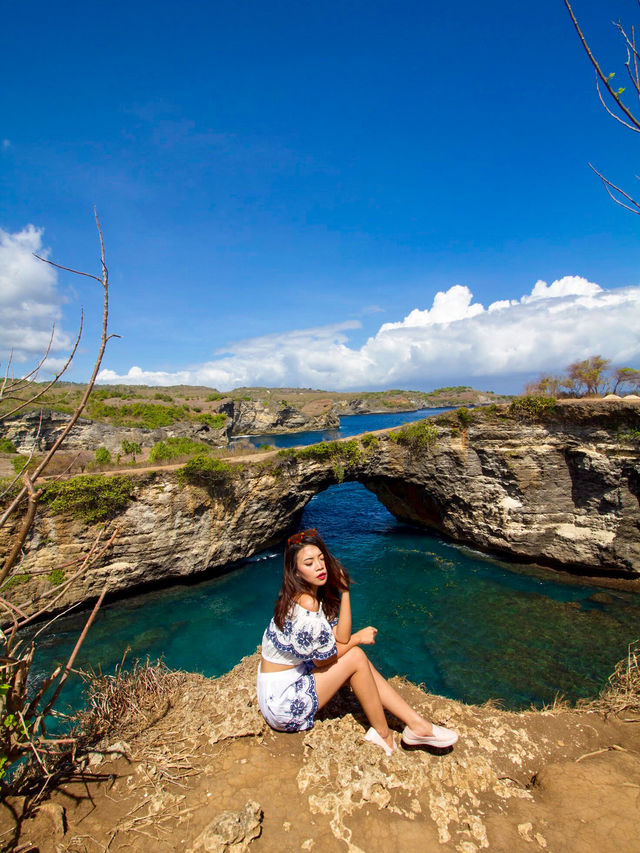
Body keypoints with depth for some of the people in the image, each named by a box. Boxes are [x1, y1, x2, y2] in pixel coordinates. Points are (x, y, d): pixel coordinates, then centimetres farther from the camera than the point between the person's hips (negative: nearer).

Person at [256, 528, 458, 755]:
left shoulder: (317, 595, -1)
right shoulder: (305, 605, -28)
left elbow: (340, 638, -10)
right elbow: (324, 658, -16)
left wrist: (344, 590, -16)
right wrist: (358, 638, -1)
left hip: (293, 677, 8)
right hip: (283, 704, -8)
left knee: (354, 653, 1)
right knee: (355, 656, -10)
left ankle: (417, 724, 7)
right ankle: (383, 735, 9)